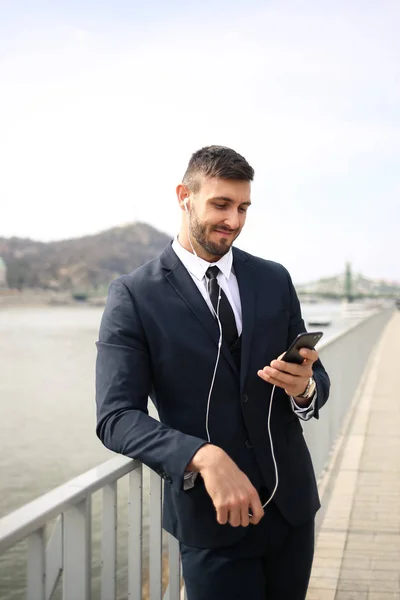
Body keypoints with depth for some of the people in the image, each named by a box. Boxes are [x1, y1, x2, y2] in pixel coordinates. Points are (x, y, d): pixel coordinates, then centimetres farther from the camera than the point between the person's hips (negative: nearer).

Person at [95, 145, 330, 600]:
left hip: (293, 503, 4)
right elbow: (116, 417, -15)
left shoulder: (274, 280, 5)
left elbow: (316, 378, 10)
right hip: (211, 517, -4)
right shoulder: (134, 296, -8)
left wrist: (305, 388, -15)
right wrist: (204, 456, -31)